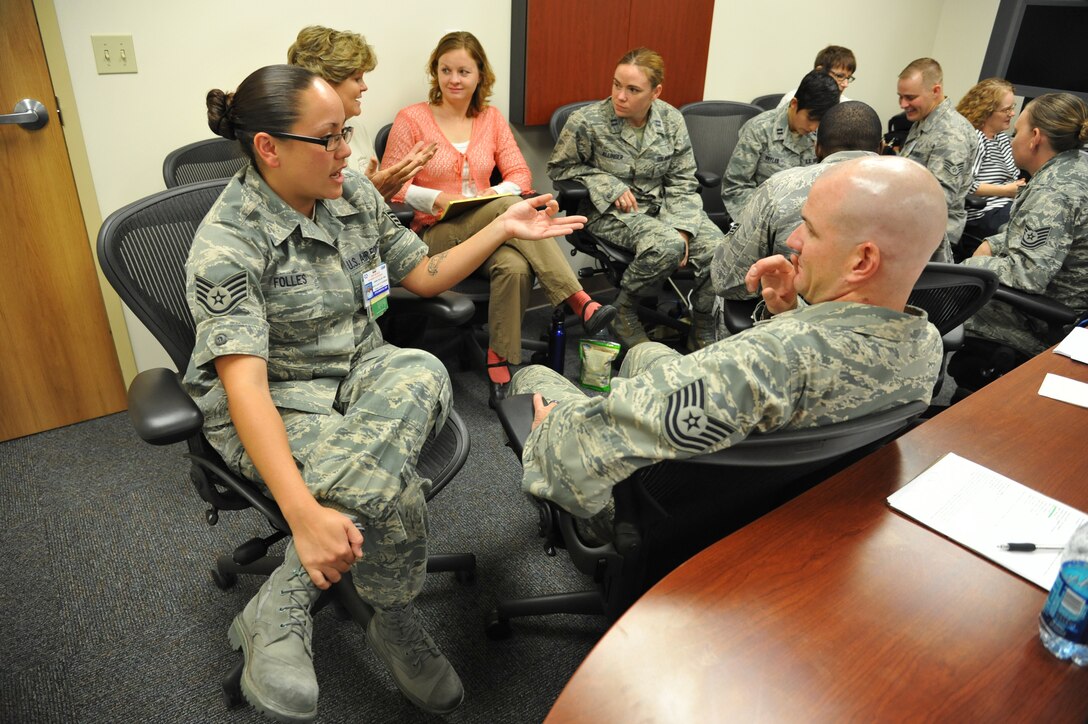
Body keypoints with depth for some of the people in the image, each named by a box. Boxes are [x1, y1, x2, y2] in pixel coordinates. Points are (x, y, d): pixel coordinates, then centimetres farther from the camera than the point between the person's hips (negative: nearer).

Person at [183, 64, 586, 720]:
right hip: (276, 404, -5)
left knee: (422, 373, -32)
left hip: (362, 370, 6)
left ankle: (279, 612, -22)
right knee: (392, 494, -32)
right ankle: (396, 627, 3)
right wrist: (304, 513, -38)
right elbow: (244, 385, -27)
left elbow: (426, 275, 15)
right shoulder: (227, 245, -17)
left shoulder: (356, 195, 4)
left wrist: (505, 229, 4)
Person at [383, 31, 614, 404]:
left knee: (516, 266, -36)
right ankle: (578, 301, -39)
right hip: (437, 234, -4)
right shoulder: (411, 119, 2)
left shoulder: (491, 118, 13)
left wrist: (497, 192, -13)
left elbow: (520, 174, 9)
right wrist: (435, 199, -17)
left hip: (492, 229, 4)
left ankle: (499, 361, -26)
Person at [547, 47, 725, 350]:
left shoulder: (671, 120, -1)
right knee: (668, 246, -33)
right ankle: (623, 312, -6)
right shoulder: (587, 122, -11)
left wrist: (680, 227, -14)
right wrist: (610, 186, -13)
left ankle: (704, 337, 2)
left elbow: (682, 181, 3)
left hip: (663, 207, 4)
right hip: (611, 212, -4)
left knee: (716, 247, -20)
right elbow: (558, 167, 0)